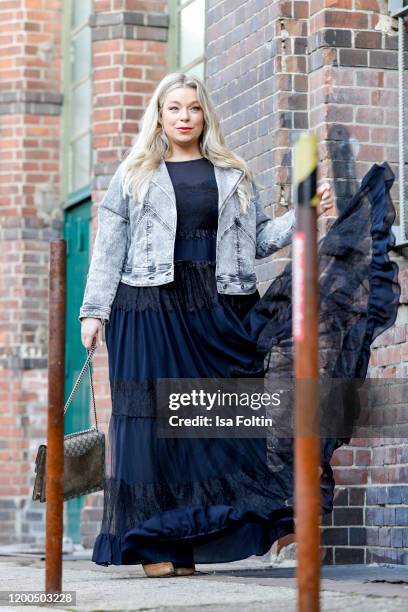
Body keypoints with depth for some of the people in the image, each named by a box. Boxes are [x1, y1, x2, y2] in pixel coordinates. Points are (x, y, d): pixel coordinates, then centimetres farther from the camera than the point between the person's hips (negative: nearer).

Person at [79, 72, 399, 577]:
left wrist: (303, 215, 2)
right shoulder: (133, 176, 11)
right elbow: (108, 250, 7)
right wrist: (94, 310, 0)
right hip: (151, 309, -2)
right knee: (154, 417, -6)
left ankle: (185, 543, 0)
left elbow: (257, 240, 15)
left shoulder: (233, 175, 17)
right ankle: (156, 546, -3)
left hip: (219, 310, 2)